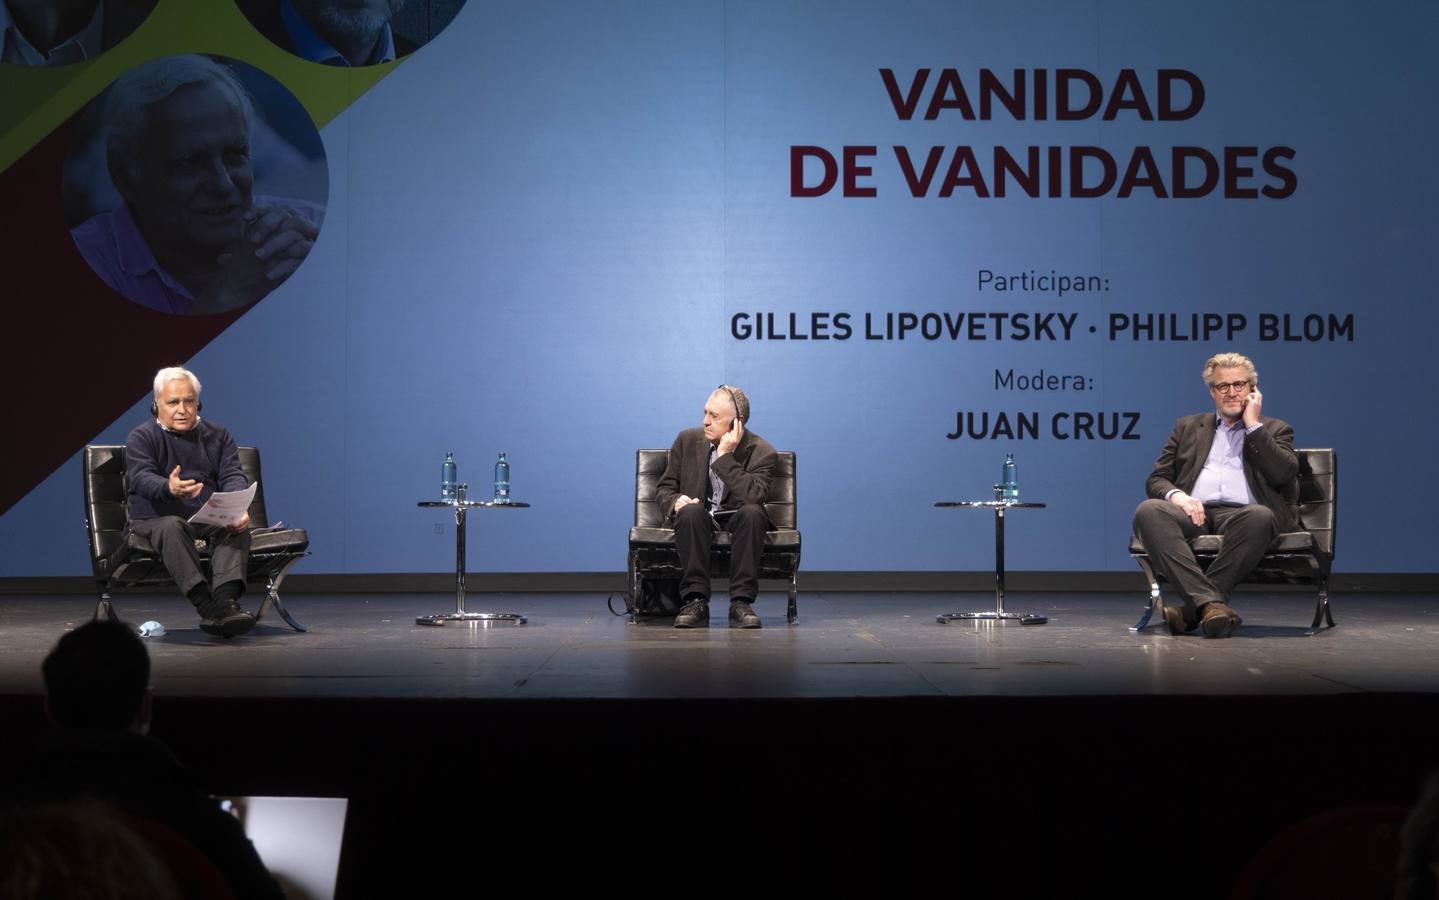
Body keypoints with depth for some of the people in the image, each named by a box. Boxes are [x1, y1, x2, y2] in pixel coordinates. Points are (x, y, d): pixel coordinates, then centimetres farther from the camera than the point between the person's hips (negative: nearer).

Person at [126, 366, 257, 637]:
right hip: (155, 520, -3)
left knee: (238, 526, -30)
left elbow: (233, 476, -1)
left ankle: (226, 601, -50)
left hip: (211, 519, 3)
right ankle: (207, 607, -51)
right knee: (172, 526, -38)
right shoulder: (141, 437, 2)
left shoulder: (218, 435, 14)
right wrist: (169, 489, -43)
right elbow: (141, 477, -17)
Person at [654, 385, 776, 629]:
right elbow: (663, 488, 7)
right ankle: (695, 601, -33)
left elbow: (753, 497, -25)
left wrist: (725, 456, -25)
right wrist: (675, 501, -18)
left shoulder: (761, 451, -8)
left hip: (737, 519, -1)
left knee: (752, 513, -35)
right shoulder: (688, 440, 3)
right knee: (690, 512, -34)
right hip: (698, 519, 2)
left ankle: (741, 601, -33)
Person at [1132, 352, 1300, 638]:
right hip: (1195, 515, 2)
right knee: (1148, 511, -32)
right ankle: (1211, 603, -43)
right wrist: (1176, 495, -7)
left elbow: (1284, 475, 1)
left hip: (1240, 514, -1)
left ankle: (1192, 608, -35)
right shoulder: (1188, 427, 27)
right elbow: (1156, 479, 17)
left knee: (1260, 517, -39)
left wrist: (1253, 424, 5)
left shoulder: (1275, 430, 22)